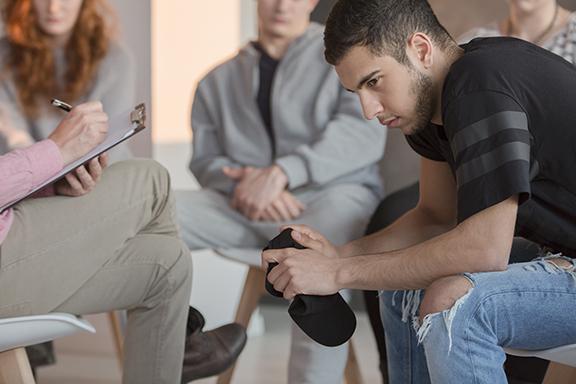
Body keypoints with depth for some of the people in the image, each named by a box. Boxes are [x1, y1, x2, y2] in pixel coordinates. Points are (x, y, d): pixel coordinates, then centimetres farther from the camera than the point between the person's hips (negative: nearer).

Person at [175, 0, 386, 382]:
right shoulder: (218, 81, 24)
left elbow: (365, 130, -5)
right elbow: (206, 159, 17)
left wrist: (280, 173, -18)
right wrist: (243, 183, -9)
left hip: (332, 193, -4)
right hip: (244, 205, 4)